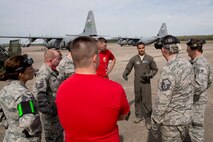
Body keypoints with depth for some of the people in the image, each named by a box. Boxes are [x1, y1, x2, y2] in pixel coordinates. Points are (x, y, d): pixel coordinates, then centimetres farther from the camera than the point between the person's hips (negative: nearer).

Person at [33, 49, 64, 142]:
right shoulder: (44, 73, -24)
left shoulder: (52, 71, 5)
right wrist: (47, 110, -30)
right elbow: (39, 93, -32)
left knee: (59, 131, 25)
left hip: (57, 108, 9)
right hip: (51, 111, -9)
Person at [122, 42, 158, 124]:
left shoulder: (149, 58, 1)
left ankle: (148, 118, 8)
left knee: (146, 101, -4)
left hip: (146, 83, -2)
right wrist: (125, 74, -15)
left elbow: (155, 69, 5)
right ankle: (139, 115, 27)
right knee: (137, 99, 12)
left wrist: (149, 75, -12)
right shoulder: (134, 59, 3)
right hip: (137, 83, 2)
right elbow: (128, 68, 6)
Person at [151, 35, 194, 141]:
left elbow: (162, 101, -24)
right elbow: (189, 91, 9)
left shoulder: (169, 70, -27)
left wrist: (154, 123, -13)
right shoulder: (187, 64, -1)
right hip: (186, 116, 8)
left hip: (172, 121, -8)